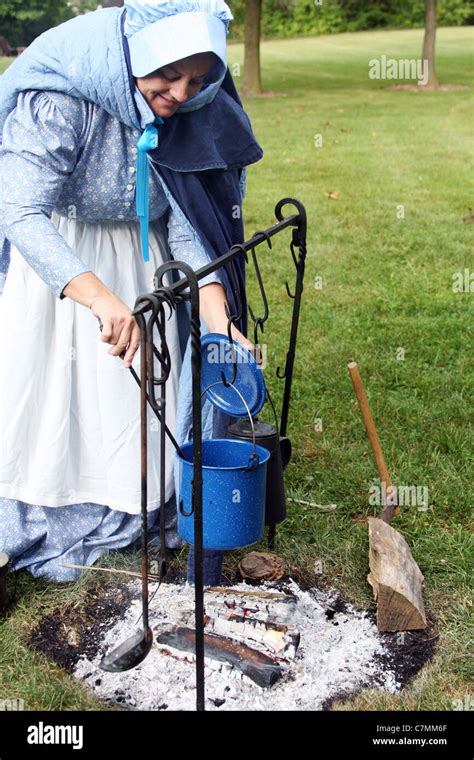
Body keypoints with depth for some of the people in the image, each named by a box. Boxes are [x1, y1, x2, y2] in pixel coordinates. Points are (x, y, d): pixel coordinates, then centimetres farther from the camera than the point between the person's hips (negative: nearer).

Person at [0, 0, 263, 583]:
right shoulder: (59, 102, -30)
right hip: (52, 257, -4)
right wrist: (97, 295, -55)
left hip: (140, 260, 4)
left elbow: (185, 223, -13)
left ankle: (142, 522, 26)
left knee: (145, 397, 6)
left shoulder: (194, 112, -15)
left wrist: (218, 318, -26)